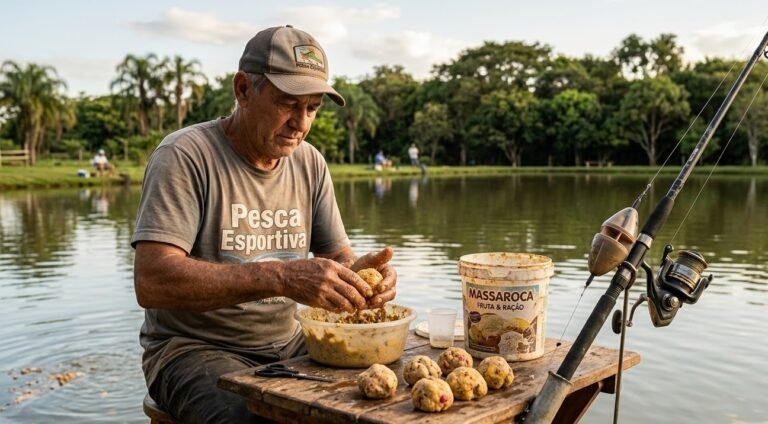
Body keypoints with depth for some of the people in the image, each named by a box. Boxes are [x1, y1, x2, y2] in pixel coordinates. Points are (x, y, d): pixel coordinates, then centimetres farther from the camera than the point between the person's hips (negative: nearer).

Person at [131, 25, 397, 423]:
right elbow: (152, 281, -25)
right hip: (196, 349, -5)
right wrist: (280, 278, -36)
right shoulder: (184, 157, -15)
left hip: (288, 345, 6)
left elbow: (338, 256, 9)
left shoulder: (310, 163, 4)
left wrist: (360, 271, -17)